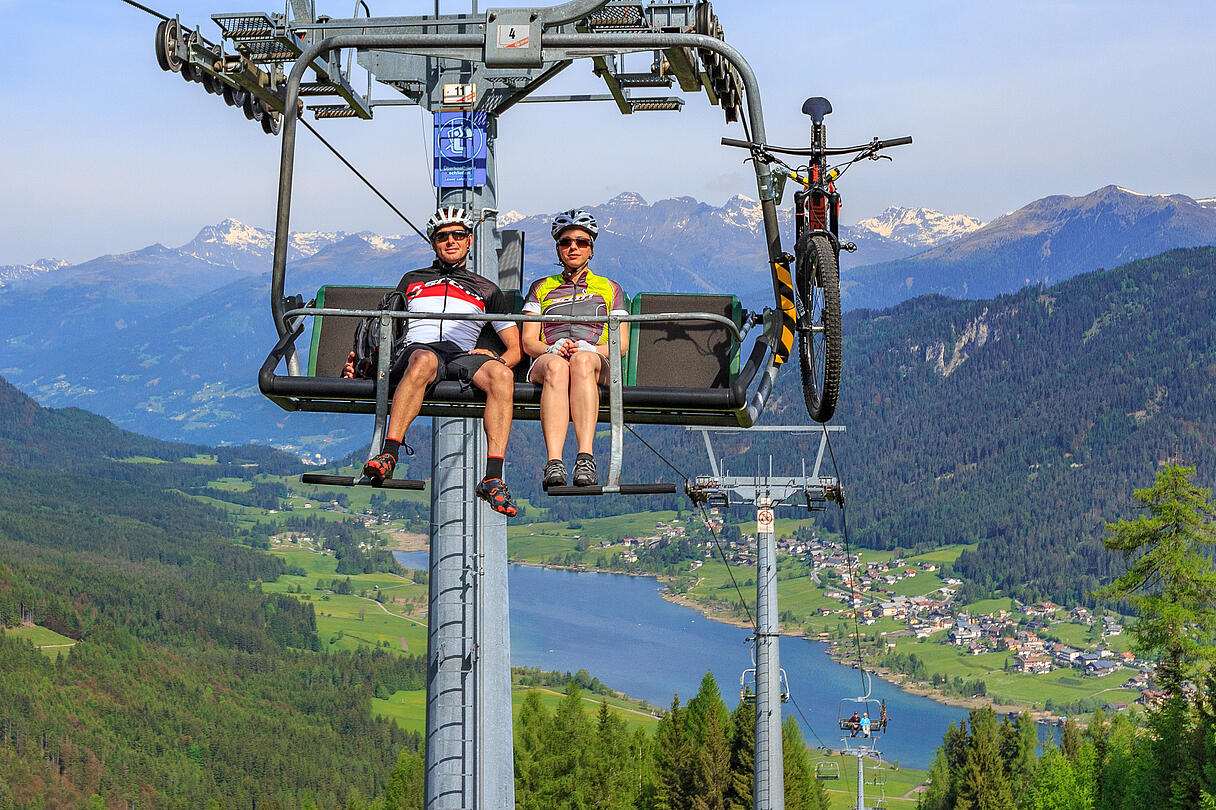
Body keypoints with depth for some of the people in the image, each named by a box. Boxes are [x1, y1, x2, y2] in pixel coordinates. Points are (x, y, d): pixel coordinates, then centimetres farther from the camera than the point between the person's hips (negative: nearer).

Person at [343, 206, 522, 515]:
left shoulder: (487, 290, 28)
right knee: (424, 360, -41)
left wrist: (500, 359, -3)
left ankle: (493, 479, -45)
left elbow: (516, 347, 21)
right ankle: (388, 455, -53)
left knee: (500, 375, -35)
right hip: (415, 349, -1)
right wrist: (358, 358, 8)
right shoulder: (412, 280, 31)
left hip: (462, 356, 1)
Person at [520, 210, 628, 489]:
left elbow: (622, 345, 14)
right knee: (556, 366, -40)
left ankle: (586, 459, -57)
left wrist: (591, 349, -9)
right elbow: (528, 341, 15)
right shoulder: (541, 287, 28)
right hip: (546, 359, 1)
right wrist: (551, 349, -8)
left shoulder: (609, 288, 26)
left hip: (598, 364, 0)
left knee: (582, 360, -40)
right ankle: (554, 465, -57)